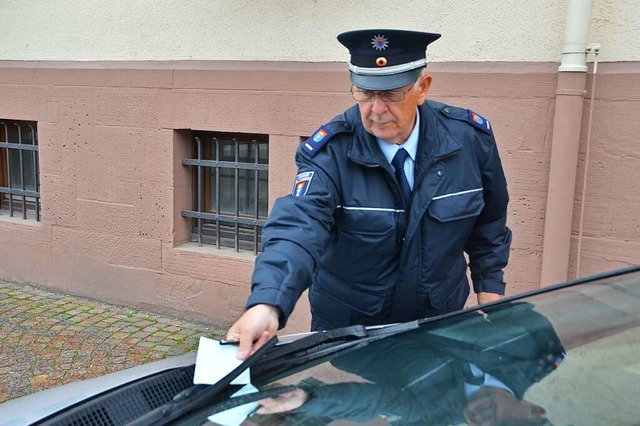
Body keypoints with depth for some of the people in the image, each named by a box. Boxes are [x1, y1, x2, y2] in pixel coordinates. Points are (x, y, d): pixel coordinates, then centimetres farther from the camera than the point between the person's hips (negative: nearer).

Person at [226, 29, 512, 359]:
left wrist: (489, 288, 4)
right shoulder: (329, 152, -23)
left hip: (440, 322, 2)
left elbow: (488, 220, 3)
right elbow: (299, 226, -38)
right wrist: (267, 306, -54)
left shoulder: (471, 137, -14)